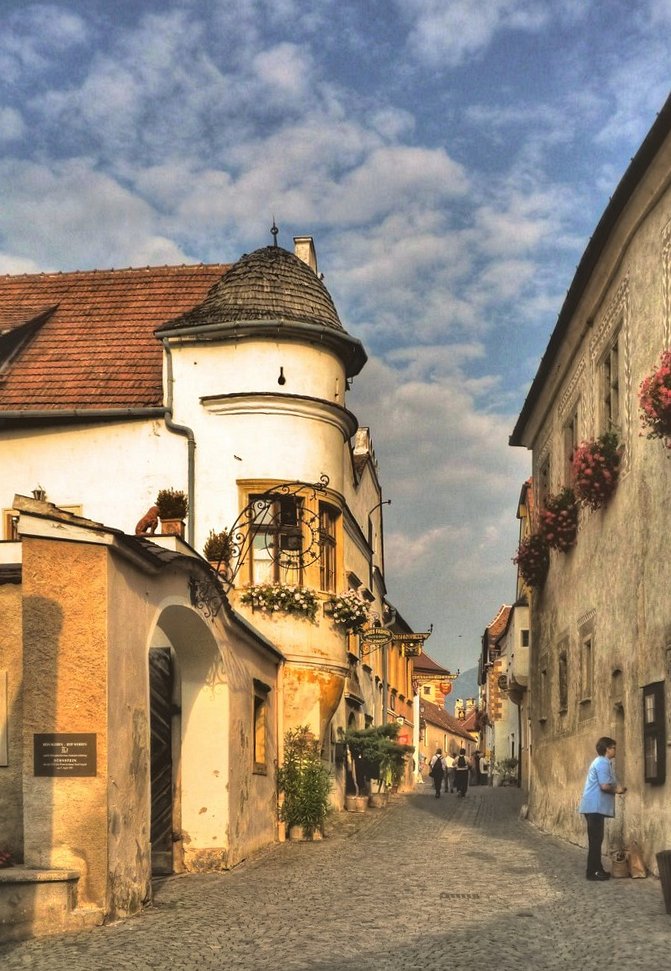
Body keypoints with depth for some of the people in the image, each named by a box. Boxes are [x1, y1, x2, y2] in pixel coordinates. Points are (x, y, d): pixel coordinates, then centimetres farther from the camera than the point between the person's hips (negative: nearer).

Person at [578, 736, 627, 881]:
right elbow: (605, 786, -21)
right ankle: (592, 872, -4)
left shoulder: (601, 762, 19)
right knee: (595, 839, -6)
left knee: (596, 839, 13)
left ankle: (597, 869, 19)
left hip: (595, 807, 10)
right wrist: (617, 790, -3)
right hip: (595, 807, -10)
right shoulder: (603, 763, -14)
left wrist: (617, 788, 8)